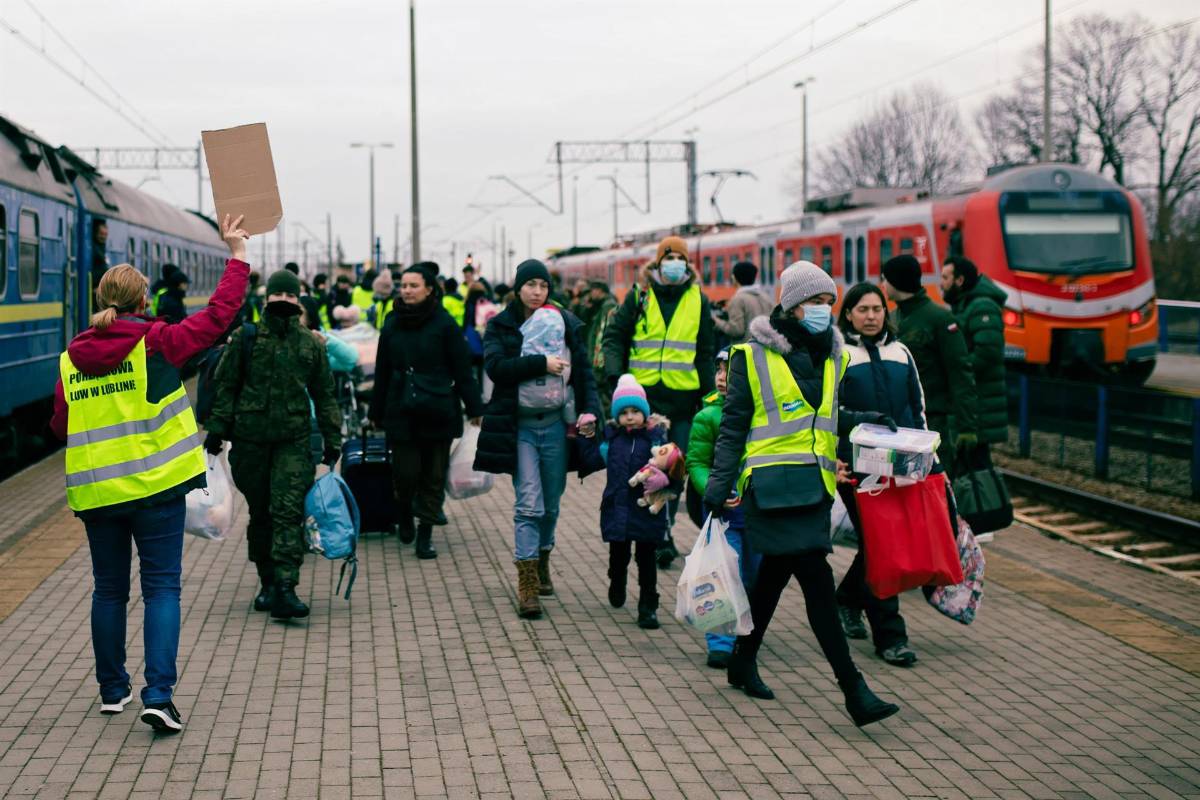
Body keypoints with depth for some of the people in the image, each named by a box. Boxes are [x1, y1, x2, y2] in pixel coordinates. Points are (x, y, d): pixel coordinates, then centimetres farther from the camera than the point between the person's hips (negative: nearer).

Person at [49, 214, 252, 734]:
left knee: (109, 588, 16)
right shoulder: (156, 342, -7)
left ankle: (112, 690, 26)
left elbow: (59, 426, 9)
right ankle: (158, 695, -11)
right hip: (154, 485, -3)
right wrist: (237, 256, 5)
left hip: (94, 491, 4)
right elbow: (218, 314, -5)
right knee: (161, 587, 0)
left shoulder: (71, 360, 4)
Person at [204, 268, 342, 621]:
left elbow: (324, 394, 13)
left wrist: (332, 440, 12)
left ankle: (284, 589, -17)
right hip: (249, 439, 0)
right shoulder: (245, 338, 3)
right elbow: (225, 385, 5)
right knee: (260, 513, 8)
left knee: (289, 512, -12)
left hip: (294, 440, 0)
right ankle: (267, 582, 22)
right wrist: (216, 429, -1)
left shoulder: (312, 344, 8)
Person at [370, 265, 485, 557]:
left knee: (434, 475, 2)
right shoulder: (393, 324, 7)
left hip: (438, 411, -2)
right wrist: (376, 413, 15)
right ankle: (405, 513, 27)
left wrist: (474, 409, -3)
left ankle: (425, 532, 14)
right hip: (401, 411, 2)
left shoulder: (443, 324, -3)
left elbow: (462, 369, -2)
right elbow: (382, 373, 13)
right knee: (405, 472, -3)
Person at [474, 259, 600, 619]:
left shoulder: (566, 323, 7)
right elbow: (496, 366, -13)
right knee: (529, 504, -10)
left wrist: (590, 409, -8)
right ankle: (527, 583, -9)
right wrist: (542, 364, -18)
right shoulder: (500, 326, 2)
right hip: (520, 426, -3)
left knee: (551, 504, 12)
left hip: (555, 424, 3)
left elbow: (583, 370, 7)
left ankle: (542, 562, 34)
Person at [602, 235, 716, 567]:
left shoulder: (698, 300, 10)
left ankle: (662, 535, 9)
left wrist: (708, 394, 12)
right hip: (643, 393, -1)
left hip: (683, 396, 1)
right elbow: (614, 336, 7)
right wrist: (615, 375, -8)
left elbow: (705, 352, 15)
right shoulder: (639, 296, 6)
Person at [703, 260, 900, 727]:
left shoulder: (832, 356, 14)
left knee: (775, 574, 15)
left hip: (814, 483, 6)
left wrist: (863, 422, 8)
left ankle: (743, 661, 33)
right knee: (817, 581, -13)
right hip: (772, 481, -6)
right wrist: (719, 484, -6)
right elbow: (734, 425, -1)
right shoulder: (753, 356, -3)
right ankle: (853, 691, -13)